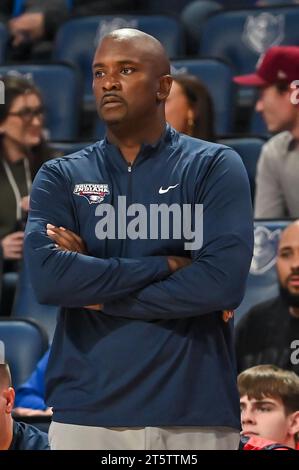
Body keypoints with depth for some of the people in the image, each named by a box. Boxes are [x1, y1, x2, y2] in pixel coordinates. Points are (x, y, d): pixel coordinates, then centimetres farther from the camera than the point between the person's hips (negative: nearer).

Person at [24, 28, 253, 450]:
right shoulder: (61, 178, 8)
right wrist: (165, 266, -11)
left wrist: (96, 292, -7)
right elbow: (47, 277, -10)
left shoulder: (216, 167, 2)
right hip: (86, 413, 1)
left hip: (196, 414, -1)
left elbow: (224, 282, -12)